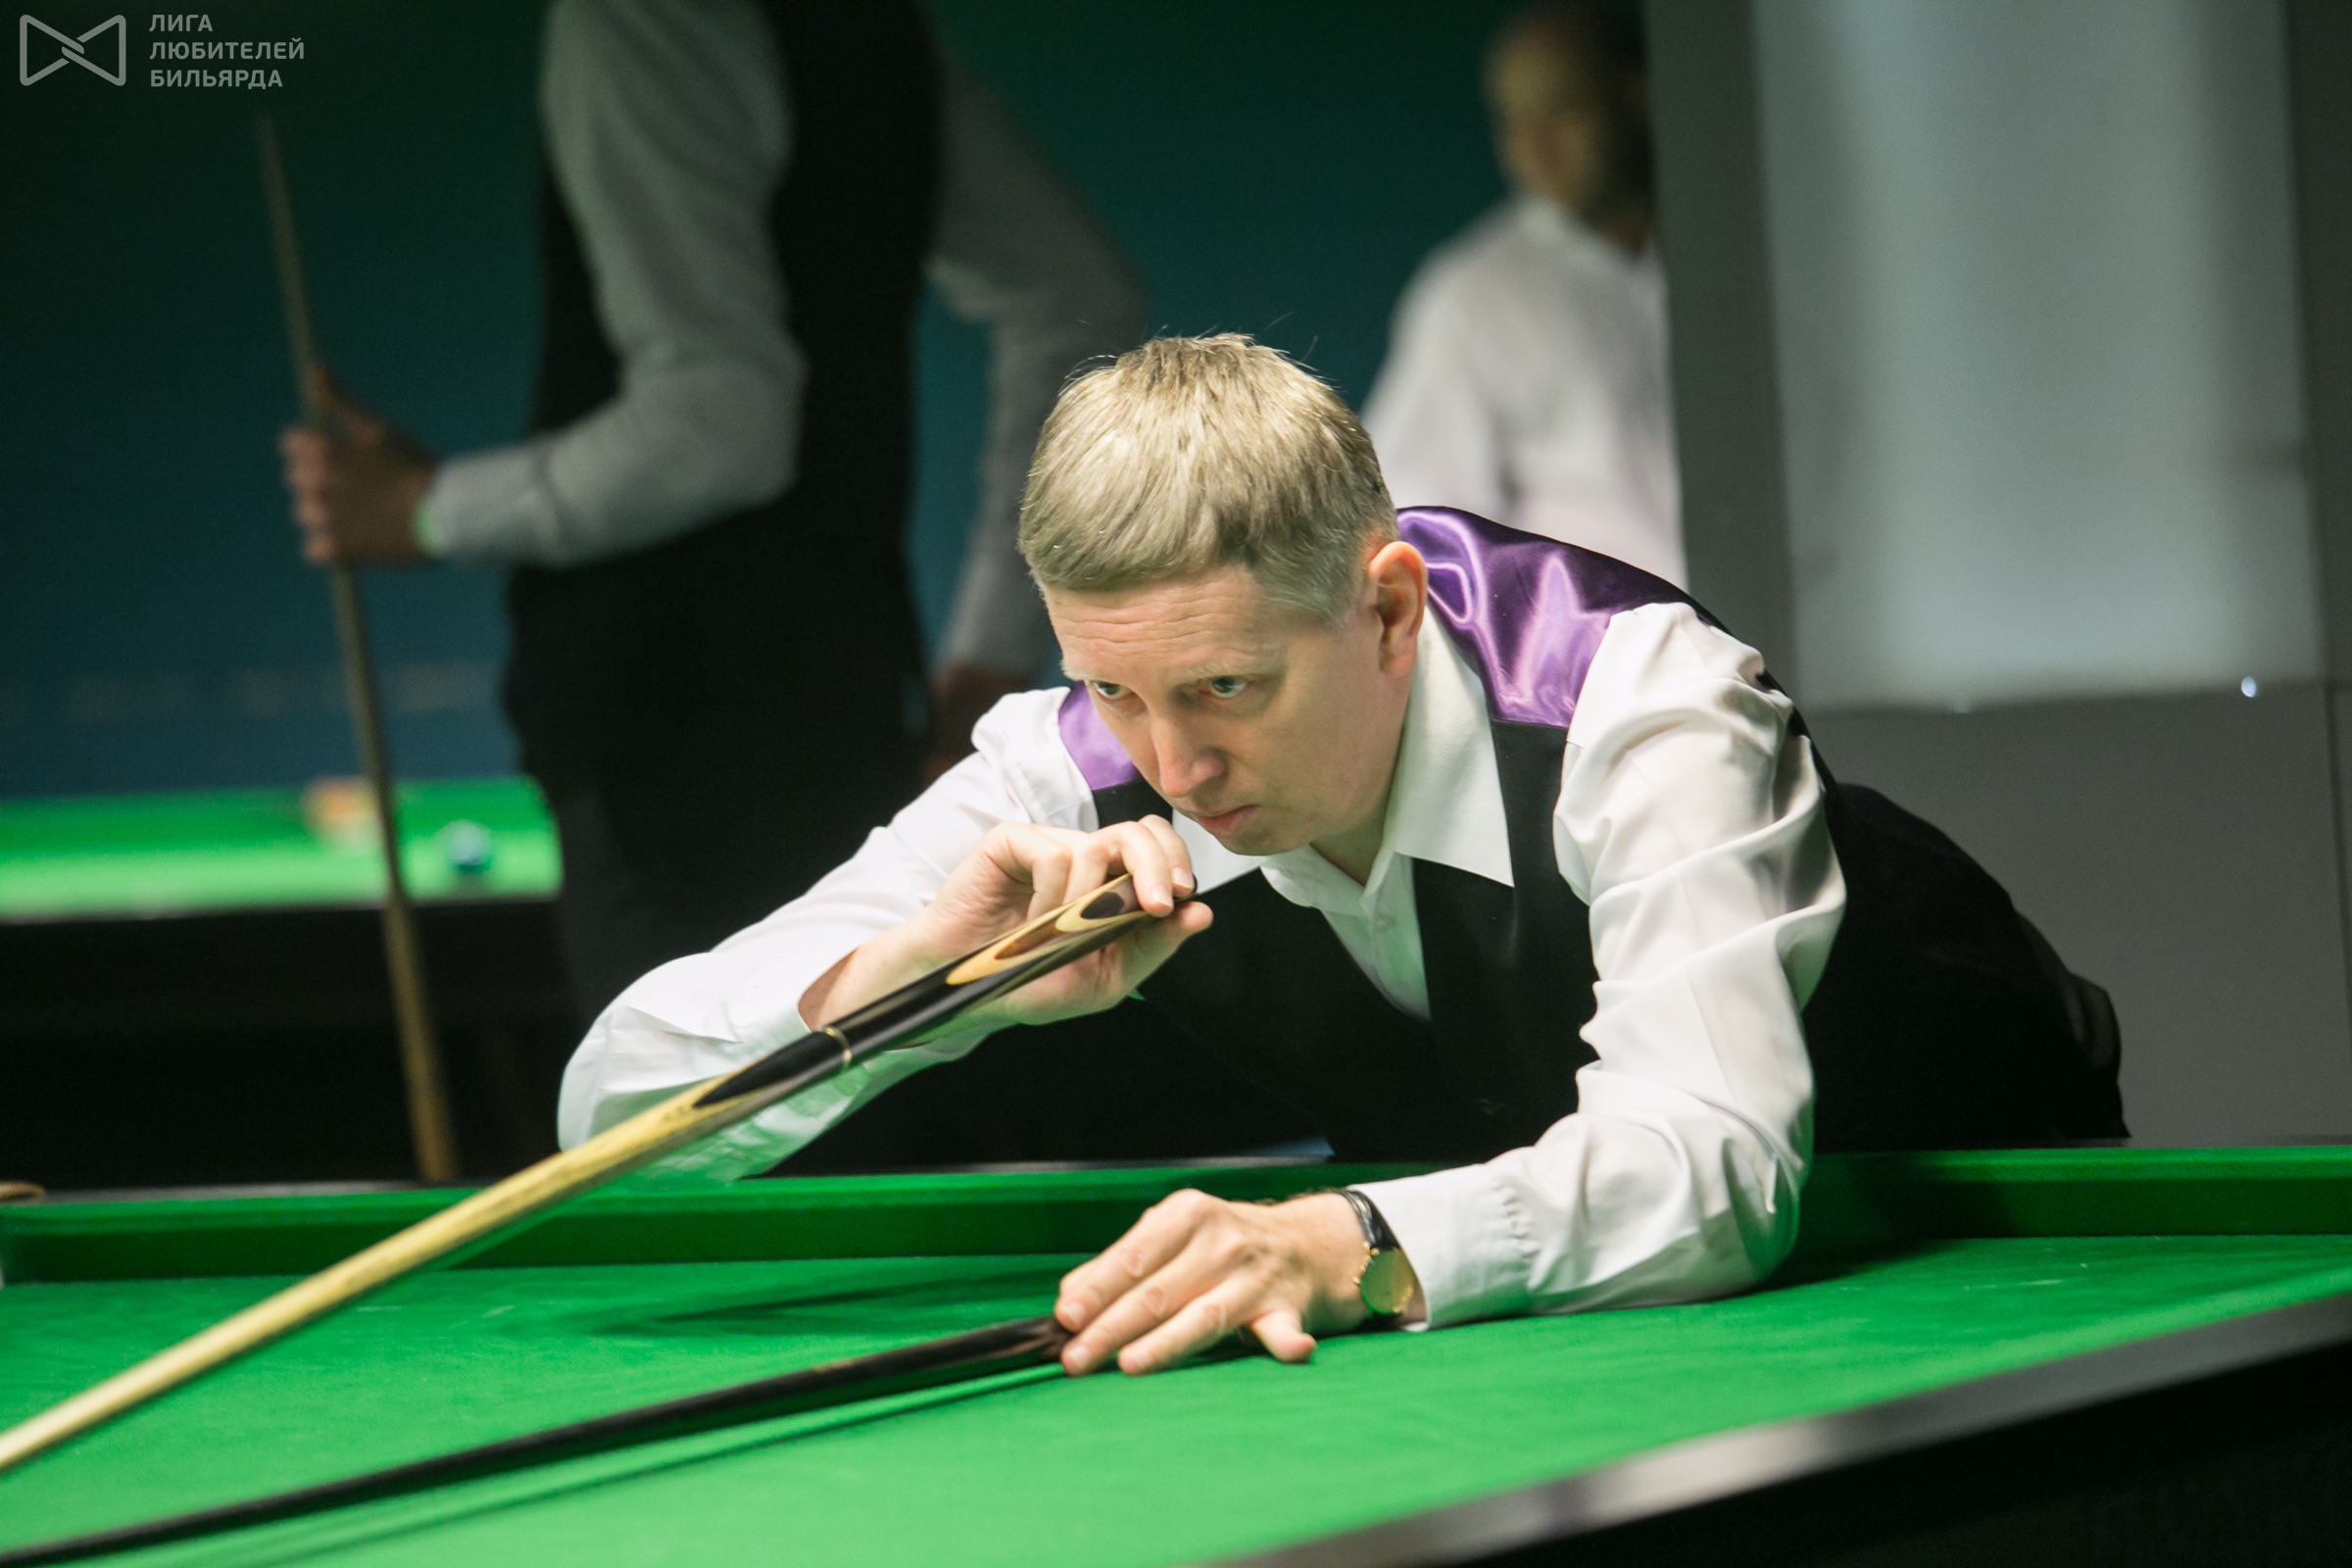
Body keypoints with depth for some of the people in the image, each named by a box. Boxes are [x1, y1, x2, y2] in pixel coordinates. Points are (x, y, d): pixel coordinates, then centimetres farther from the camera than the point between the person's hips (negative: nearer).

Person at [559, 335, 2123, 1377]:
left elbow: (1712, 1152, -52)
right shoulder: (1080, 775, -24)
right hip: (1514, 1265, 4)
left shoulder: (1637, 695, -37)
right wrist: (920, 969, -44)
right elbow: (615, 1100, -24)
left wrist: (1355, 1247, -69)